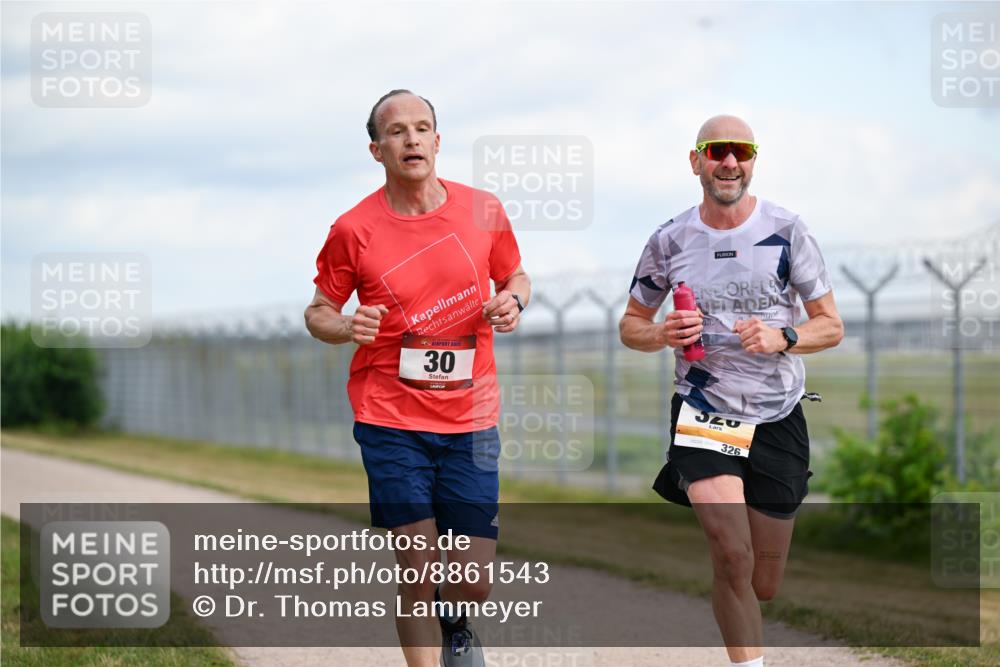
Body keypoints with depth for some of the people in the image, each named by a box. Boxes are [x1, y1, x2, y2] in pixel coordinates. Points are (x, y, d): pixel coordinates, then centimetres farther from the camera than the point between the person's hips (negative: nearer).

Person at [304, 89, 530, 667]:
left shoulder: (483, 210, 3)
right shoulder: (354, 230, -3)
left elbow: (517, 278, 18)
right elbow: (318, 311, 6)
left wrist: (513, 302, -6)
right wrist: (347, 327, -17)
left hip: (471, 420, 2)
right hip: (391, 421, -2)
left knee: (474, 584, 2)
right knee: (418, 576, -6)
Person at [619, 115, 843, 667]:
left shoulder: (786, 232, -3)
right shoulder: (669, 241, 0)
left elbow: (831, 327, 1)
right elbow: (630, 326, 11)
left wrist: (781, 338, -19)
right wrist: (662, 335, -12)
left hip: (777, 420, 1)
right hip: (703, 412, -1)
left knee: (763, 585, 9)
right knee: (732, 555, -23)